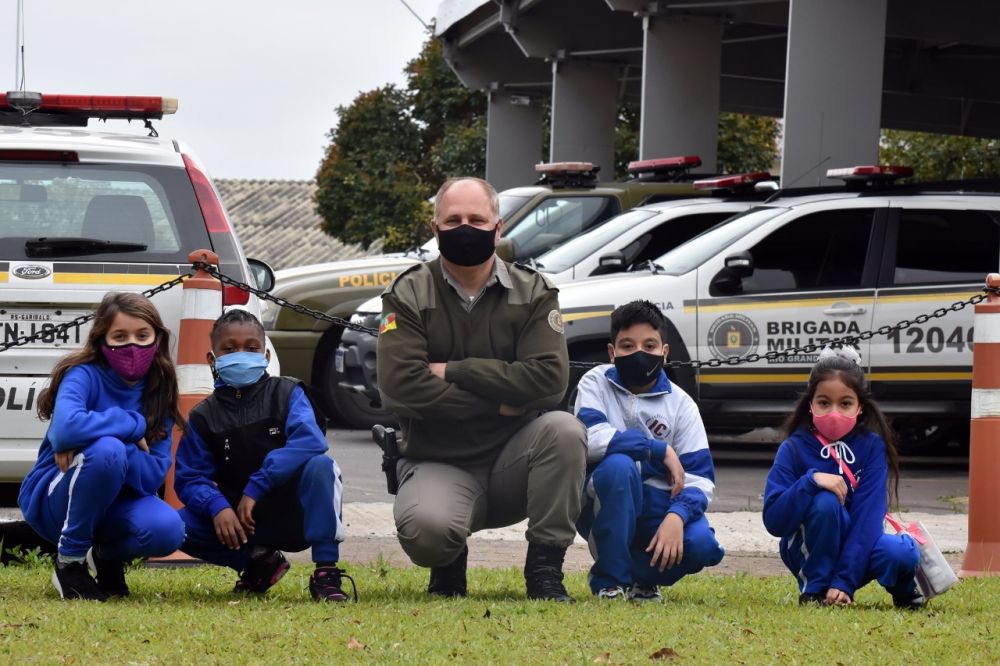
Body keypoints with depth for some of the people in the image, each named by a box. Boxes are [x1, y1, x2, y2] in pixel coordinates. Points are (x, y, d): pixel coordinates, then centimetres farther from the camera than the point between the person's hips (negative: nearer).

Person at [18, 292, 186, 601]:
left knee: (167, 529, -29)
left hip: (111, 503, 4)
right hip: (52, 499, -4)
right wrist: (133, 425, -24)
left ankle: (110, 555, 8)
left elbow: (155, 474, -12)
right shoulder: (85, 375, -15)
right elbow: (66, 428, -38)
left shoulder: (158, 393, -1)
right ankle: (70, 560, -16)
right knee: (107, 449, -35)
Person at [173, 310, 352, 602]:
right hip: (242, 522, 3)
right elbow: (189, 478, -4)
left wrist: (255, 489, -27)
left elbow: (310, 441, -23)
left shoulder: (286, 393, -4)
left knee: (320, 466, -31)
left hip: (293, 516, -2)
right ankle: (259, 562, 2)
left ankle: (326, 572, -25)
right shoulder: (204, 416, 2)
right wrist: (217, 507, -27)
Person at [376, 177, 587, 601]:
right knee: (425, 530, -34)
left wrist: (454, 371, -15)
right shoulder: (409, 295, -1)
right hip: (437, 464, -2)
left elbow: (549, 378, -14)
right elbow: (400, 386, -16)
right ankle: (448, 564, 6)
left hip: (512, 462, 2)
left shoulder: (532, 292, 2)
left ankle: (544, 568, -16)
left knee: (564, 430, -30)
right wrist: (499, 403, -15)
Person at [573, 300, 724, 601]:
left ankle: (640, 576, 8)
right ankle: (610, 577, -19)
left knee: (701, 544, -28)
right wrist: (661, 450, -16)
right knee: (619, 464, -35)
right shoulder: (596, 383, -2)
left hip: (656, 504, 2)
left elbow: (700, 474, -7)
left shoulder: (680, 403, 2)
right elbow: (591, 440, -22)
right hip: (603, 506, -2)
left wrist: (676, 516, -27)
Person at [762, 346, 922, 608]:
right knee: (826, 501, -31)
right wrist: (811, 480, -34)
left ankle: (901, 587, 5)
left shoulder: (871, 446, -9)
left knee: (902, 554, -31)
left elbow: (868, 516, -17)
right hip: (809, 554, -1)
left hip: (856, 547, 1)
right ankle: (814, 588, -14)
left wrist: (844, 581, -26)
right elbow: (773, 521, -19)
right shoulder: (794, 449, -11)